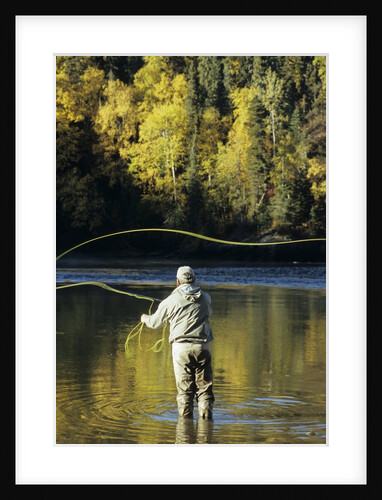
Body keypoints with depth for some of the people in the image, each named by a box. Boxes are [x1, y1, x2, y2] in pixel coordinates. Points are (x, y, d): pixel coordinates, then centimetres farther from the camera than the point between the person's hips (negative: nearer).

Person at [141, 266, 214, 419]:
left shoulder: (171, 300, 2)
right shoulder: (205, 298, 9)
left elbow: (155, 322, 14)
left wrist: (145, 319, 36)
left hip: (181, 346, -2)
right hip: (202, 346, 2)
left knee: (184, 387, 2)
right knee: (204, 386, 5)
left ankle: (185, 418, 3)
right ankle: (206, 416, 1)